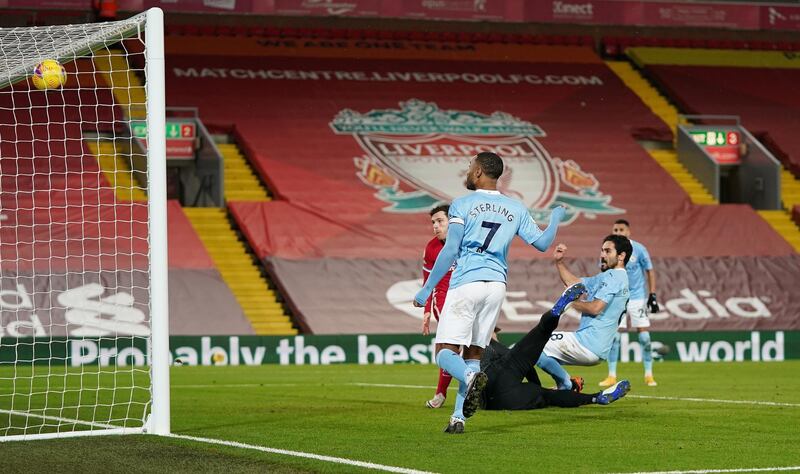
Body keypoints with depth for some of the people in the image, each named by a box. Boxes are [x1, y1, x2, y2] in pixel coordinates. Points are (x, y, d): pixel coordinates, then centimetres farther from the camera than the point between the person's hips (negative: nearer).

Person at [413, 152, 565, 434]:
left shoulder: (462, 205, -1)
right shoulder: (516, 209, 10)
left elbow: (450, 252, -7)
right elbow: (542, 243, 10)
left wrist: (427, 289, -2)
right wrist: (555, 219, 31)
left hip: (466, 283, -5)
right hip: (496, 284, 5)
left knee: (445, 352, -4)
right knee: (473, 353, 12)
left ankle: (471, 377, -36)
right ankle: (458, 417, 3)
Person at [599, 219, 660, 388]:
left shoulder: (639, 249, -8)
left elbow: (650, 271, -1)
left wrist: (653, 295, -6)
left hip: (637, 297, -2)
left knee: (644, 337, -4)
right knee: (613, 337, -5)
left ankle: (649, 375, 7)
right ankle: (612, 376, 3)